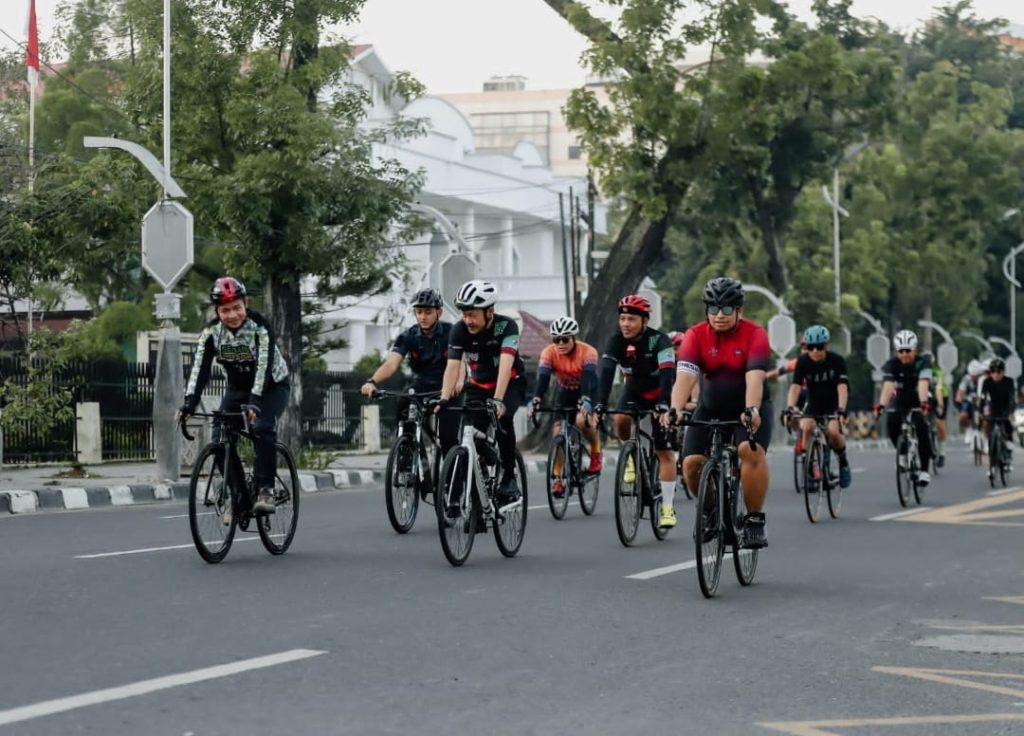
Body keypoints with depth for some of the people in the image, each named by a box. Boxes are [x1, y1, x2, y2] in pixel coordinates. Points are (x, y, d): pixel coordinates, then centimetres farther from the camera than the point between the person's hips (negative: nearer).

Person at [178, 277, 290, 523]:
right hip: (237, 389, 4)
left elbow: (264, 365, -35)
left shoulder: (260, 326, -26)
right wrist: (189, 403, -38)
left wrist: (255, 402, -48)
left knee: (262, 428, -31)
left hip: (272, 386, -4)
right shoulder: (211, 332, -15)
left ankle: (265, 489, -22)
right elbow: (200, 368, -24)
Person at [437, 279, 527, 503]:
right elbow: (452, 366, -27)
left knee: (502, 419, -31)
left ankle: (509, 478, -18)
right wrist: (444, 398, -42)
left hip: (510, 384, -3)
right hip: (477, 386, 3)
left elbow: (505, 364, -39)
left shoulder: (506, 326, -27)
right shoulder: (460, 330, -19)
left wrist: (498, 400, -51)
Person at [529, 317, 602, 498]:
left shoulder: (588, 352, -30)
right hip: (565, 393, 3)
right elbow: (543, 378, -32)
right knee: (558, 431, -12)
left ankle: (596, 452, -3)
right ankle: (558, 478, -2)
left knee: (581, 420, -31)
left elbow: (588, 378, -42)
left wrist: (585, 401, -58)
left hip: (587, 392, -3)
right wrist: (536, 400, -50)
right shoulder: (549, 352, -23)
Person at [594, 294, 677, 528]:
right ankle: (632, 455, 0)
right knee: (621, 419, -31)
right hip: (634, 390, 3)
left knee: (665, 452, -8)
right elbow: (606, 373, -28)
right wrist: (600, 404, -43)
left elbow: (667, 374, -39)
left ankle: (667, 507, -5)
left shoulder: (659, 340, -28)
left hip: (659, 393, -3)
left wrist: (664, 404, -53)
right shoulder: (616, 341, -19)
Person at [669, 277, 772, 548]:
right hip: (711, 408, 3)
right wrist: (674, 410, -43)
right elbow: (685, 376, -26)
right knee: (691, 463, -13)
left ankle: (755, 520, -18)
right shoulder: (696, 335, -13)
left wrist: (751, 410, -49)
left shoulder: (755, 334, -18)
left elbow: (755, 377, -32)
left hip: (750, 408, -3)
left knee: (751, 450, -31)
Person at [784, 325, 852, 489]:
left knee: (832, 431, -26)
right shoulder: (803, 362, -16)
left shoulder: (837, 360, -20)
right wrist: (790, 407, -44)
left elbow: (842, 387, -29)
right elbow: (795, 386, -26)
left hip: (833, 404, -2)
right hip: (813, 403, 2)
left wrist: (841, 409, -45)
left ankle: (843, 462, 2)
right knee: (806, 427, -27)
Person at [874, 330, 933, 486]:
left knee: (921, 427, -28)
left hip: (918, 403, -2)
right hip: (900, 403, 2)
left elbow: (923, 384, -39)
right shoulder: (891, 365, -19)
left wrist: (923, 402, -58)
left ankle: (924, 470, -19)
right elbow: (888, 386, -34)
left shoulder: (922, 364, -22)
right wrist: (881, 405, -51)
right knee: (892, 424, -27)